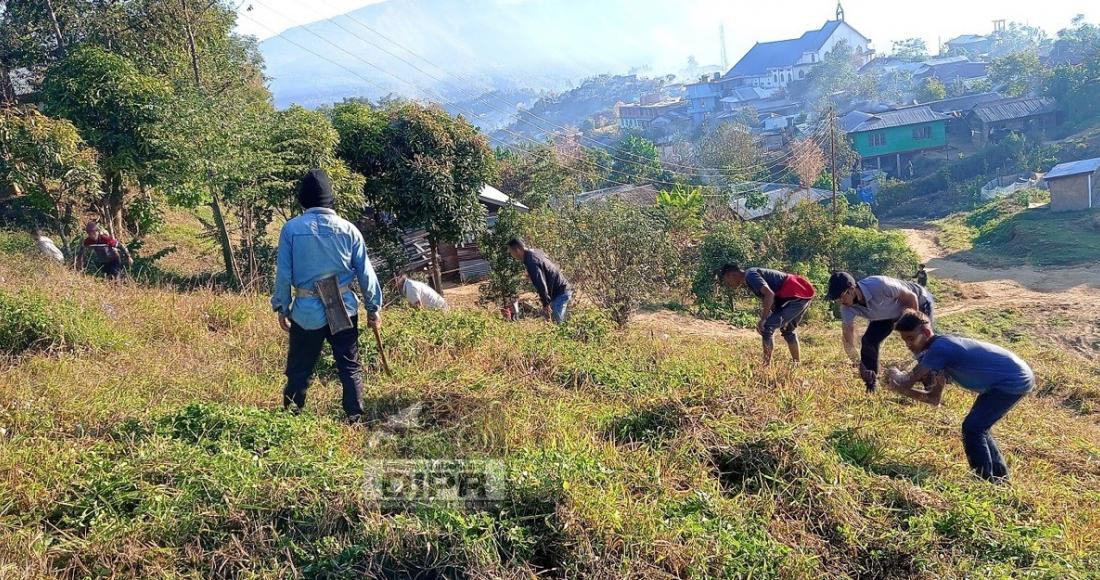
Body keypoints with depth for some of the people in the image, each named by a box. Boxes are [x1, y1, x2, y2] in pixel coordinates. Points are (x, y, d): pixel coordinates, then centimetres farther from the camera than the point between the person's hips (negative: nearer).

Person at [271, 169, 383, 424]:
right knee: (350, 367, 11)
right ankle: (355, 420, 12)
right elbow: (365, 272, 2)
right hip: (344, 309, 1)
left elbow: (283, 273, -3)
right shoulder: (347, 229, -2)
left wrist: (282, 308, 8)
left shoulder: (291, 228, -6)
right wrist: (374, 307, 10)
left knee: (299, 370, 11)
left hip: (307, 310, -1)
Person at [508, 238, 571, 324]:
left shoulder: (531, 261, -21)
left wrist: (545, 304, -20)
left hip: (560, 293, -10)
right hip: (563, 290, 10)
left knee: (556, 323, -12)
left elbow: (540, 284, -24)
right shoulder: (536, 252, 10)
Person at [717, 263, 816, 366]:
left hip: (796, 294, -11)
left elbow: (769, 294, -25)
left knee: (767, 328, -10)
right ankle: (797, 364, 39)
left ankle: (767, 365, -8)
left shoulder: (750, 275, -11)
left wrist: (763, 320, -19)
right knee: (788, 329, 28)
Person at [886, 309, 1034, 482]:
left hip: (1015, 381, -10)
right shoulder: (943, 349, 9)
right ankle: (999, 477, 28)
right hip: (1018, 377, 10)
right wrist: (900, 389, -2)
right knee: (978, 427, 17)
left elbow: (907, 381, -19)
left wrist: (894, 375, 3)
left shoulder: (939, 348, -22)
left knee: (972, 428, -8)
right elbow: (934, 399, 9)